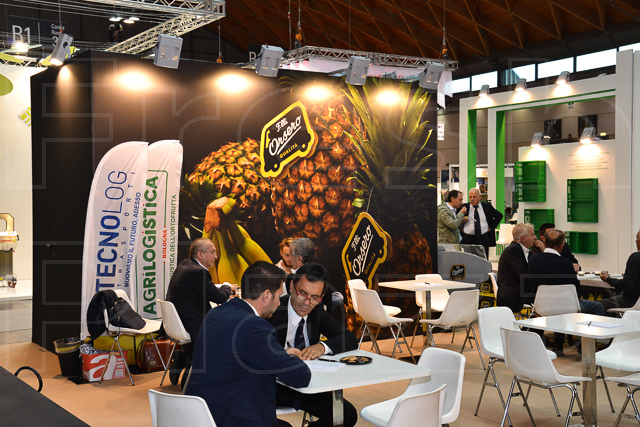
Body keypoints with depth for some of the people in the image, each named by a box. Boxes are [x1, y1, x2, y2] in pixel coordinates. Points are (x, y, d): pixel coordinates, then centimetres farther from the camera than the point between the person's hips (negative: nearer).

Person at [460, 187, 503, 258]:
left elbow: (499, 216, 16)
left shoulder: (487, 206, 7)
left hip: (483, 239, 1)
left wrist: (491, 227, 7)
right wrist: (460, 228, 1)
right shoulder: (464, 207, 2)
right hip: (468, 238, -1)